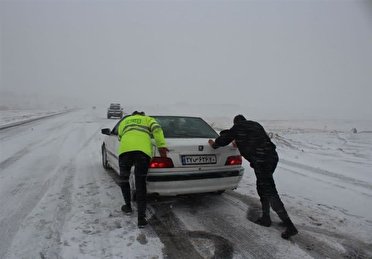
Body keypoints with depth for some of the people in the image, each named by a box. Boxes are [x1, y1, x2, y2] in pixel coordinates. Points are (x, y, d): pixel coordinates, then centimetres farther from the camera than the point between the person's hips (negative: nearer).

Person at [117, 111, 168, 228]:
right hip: (143, 150, -1)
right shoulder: (148, 119, 28)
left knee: (124, 179, 24)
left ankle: (128, 207, 34)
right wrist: (161, 146, 1)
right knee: (140, 184, 5)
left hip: (125, 149, 1)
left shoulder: (124, 121, 36)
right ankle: (141, 218, 2)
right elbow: (157, 128, 7)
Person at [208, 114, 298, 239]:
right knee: (262, 188, 21)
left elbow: (225, 138, 13)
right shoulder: (256, 125, 23)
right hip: (273, 156, 8)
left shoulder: (237, 128, 5)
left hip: (261, 160, -8)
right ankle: (265, 218, 29)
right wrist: (239, 143, 47)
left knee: (270, 193, -7)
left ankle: (290, 226, -9)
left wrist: (214, 144, 33)